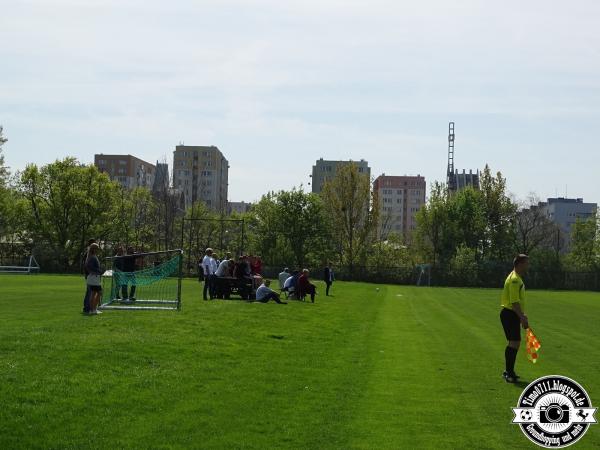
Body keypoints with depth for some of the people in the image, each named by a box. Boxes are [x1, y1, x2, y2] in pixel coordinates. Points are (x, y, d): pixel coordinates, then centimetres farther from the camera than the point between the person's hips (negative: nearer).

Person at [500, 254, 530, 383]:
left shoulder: (517, 278, 16)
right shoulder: (514, 279, -18)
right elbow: (514, 302, -25)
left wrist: (522, 315, 25)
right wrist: (522, 318, -25)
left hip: (512, 314, 11)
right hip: (510, 315, -11)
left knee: (514, 343, 15)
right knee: (514, 343, -10)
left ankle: (508, 371, 24)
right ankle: (509, 372, -6)